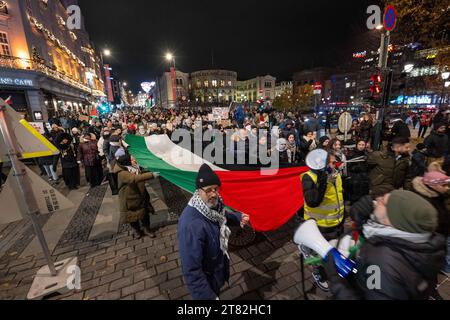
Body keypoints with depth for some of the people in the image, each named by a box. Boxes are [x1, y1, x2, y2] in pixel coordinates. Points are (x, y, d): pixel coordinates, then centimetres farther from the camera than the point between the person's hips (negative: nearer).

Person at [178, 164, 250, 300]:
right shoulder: (191, 224, -41)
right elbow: (192, 270, -35)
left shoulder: (214, 204, -15)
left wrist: (239, 217, -9)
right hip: (205, 277, -7)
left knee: (215, 292, 34)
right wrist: (207, 297, -27)